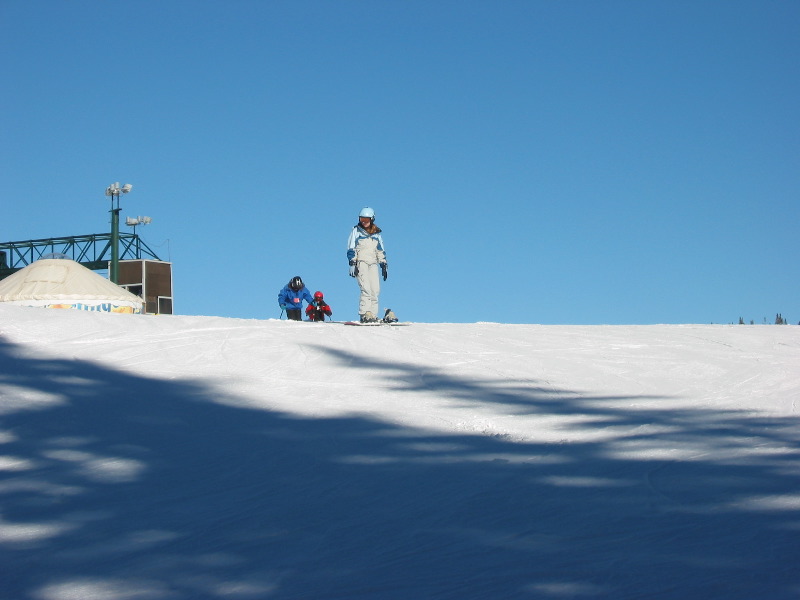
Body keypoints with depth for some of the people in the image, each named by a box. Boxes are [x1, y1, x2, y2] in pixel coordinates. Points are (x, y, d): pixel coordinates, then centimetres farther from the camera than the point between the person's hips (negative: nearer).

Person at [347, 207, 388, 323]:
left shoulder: (376, 234, 17)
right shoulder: (356, 231, 6)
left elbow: (381, 251, 21)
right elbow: (351, 249, 1)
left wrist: (384, 265, 14)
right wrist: (352, 264, -9)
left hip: (373, 264, 4)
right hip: (361, 262, -4)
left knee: (375, 290, -6)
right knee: (366, 289, -18)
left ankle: (372, 314, -4)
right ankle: (364, 314, -22)